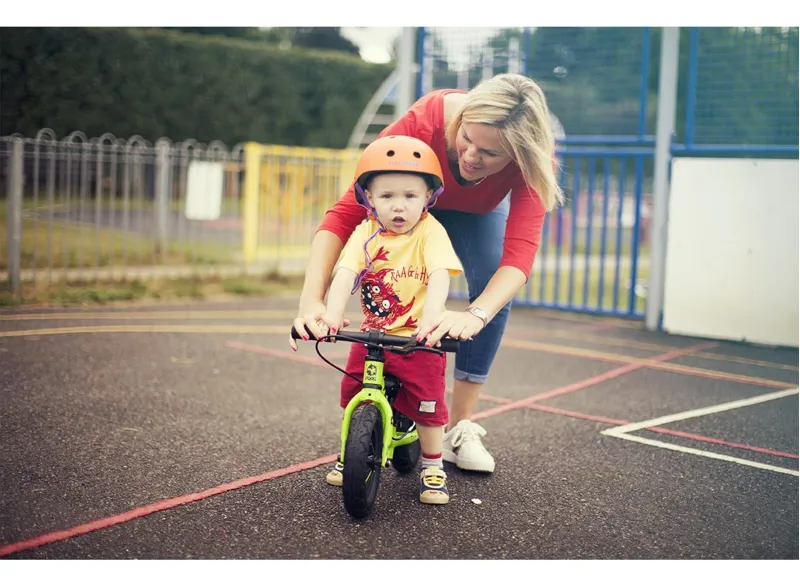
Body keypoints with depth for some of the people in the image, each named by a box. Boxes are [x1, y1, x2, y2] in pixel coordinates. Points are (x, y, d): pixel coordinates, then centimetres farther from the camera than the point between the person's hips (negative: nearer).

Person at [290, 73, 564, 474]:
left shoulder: (533, 155, -39)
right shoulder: (424, 122, -44)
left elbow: (520, 250, -49)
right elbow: (345, 212, -45)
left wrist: (475, 315, -68)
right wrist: (311, 298, -57)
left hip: (479, 211, 1)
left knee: (493, 297, -18)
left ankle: (460, 429, -6)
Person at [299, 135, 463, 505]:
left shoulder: (431, 232, -13)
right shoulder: (366, 234, -4)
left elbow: (440, 276, -27)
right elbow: (345, 274, -17)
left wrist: (430, 317, -44)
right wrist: (332, 314, -34)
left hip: (419, 340, -3)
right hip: (372, 336, 3)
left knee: (427, 403, -4)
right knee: (353, 394, 8)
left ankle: (432, 467, 17)